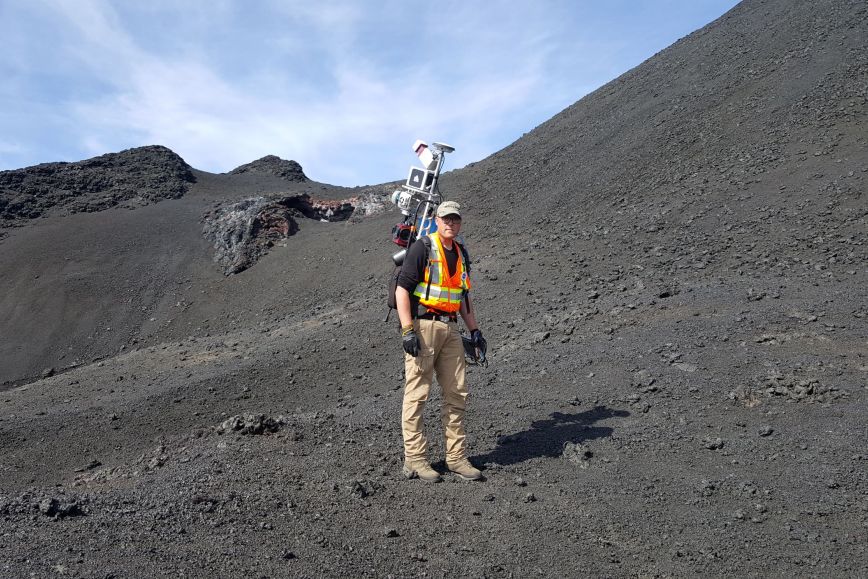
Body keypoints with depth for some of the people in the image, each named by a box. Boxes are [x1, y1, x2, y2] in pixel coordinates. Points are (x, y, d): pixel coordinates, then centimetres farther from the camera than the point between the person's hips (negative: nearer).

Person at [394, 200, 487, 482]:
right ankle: (414, 460, 4)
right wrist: (407, 330, -19)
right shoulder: (422, 249, -6)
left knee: (457, 394, 8)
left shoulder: (461, 254, 17)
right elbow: (402, 290, -11)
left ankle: (456, 457, 18)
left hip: (450, 328, 8)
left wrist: (474, 330, 16)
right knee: (416, 394, -4)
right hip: (423, 326, -7)